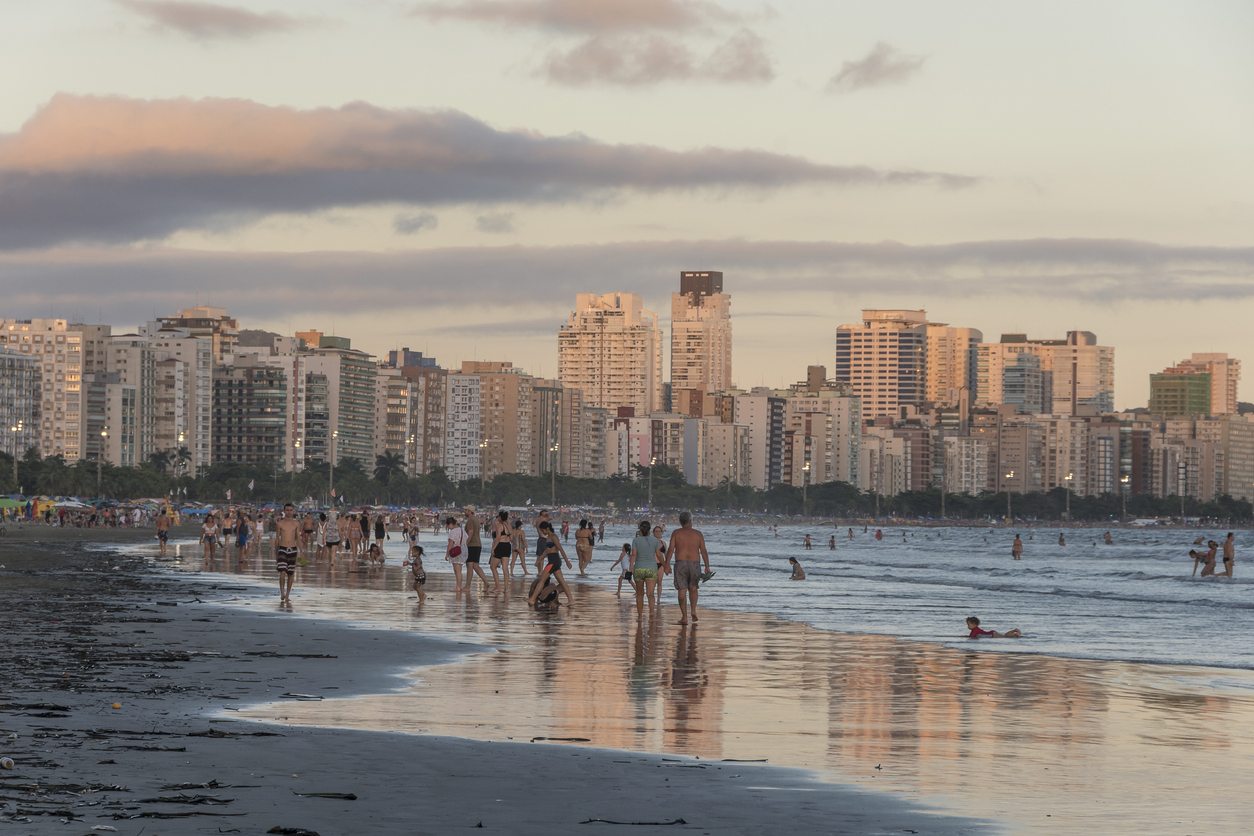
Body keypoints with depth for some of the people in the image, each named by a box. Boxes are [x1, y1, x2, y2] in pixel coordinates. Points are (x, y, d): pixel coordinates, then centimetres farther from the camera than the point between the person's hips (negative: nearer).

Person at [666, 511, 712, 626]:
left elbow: (670, 550, -5)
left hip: (680, 564, -2)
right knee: (693, 589, 21)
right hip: (695, 564, 2)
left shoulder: (676, 533, 3)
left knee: (682, 591, 0)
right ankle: (693, 611, 4)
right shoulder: (698, 534, 7)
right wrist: (707, 567, 4)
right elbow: (703, 551, 2)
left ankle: (684, 617, -5)